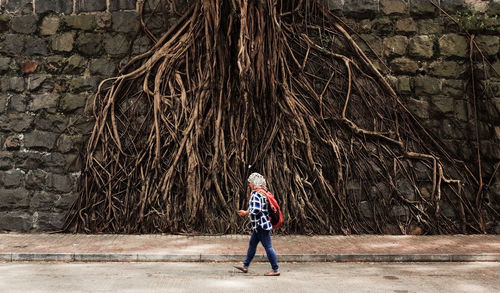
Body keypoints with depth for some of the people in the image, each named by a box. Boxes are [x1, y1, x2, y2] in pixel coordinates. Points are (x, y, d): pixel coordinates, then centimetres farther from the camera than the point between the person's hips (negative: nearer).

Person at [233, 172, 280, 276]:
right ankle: (245, 266, 28)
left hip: (261, 225, -11)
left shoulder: (255, 194, -17)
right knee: (252, 244, 17)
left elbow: (256, 210, -25)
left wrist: (246, 212, -4)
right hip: (259, 226, 11)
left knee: (268, 247, -4)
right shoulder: (262, 193, 13)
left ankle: (275, 269, 2)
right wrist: (246, 212, 22)